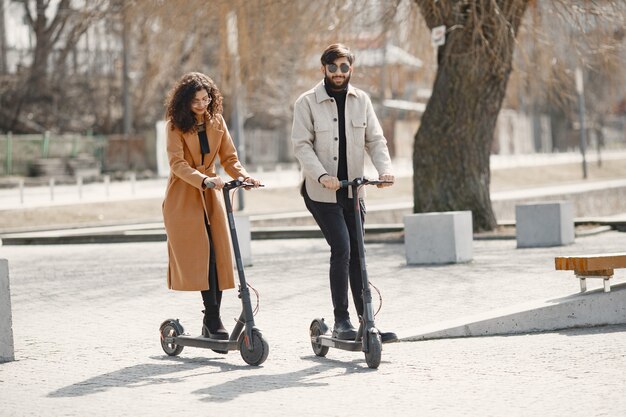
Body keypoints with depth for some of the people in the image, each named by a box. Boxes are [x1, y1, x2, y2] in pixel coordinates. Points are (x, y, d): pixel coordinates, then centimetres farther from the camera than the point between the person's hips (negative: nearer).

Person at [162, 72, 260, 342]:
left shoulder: (217, 122, 6)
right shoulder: (175, 126, -7)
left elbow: (229, 158, 8)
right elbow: (177, 163, -18)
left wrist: (243, 176, -13)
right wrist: (204, 180, -34)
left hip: (210, 196, 5)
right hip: (183, 197, -5)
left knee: (219, 256, -3)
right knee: (201, 255, -14)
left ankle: (211, 322, 2)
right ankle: (213, 320, -15)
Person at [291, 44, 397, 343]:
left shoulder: (361, 101, 7)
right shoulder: (308, 102, -5)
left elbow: (375, 140, 5)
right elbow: (302, 145, -11)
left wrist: (385, 168, -14)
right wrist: (321, 175, -26)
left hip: (353, 191, 4)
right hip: (321, 193, -4)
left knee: (357, 254, 8)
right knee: (342, 249, -15)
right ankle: (341, 321, -7)